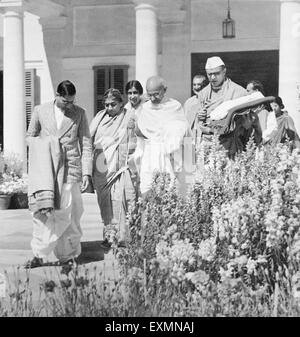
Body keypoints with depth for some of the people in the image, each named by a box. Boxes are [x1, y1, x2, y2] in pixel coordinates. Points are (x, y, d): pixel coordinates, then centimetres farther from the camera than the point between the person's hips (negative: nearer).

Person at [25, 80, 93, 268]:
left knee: (65, 213, -5)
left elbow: (86, 145, 8)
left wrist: (86, 173, 1)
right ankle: (39, 256, -10)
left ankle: (67, 254, 7)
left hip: (69, 168, 0)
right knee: (43, 209, -12)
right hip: (46, 169, 0)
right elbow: (30, 136, 18)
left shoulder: (79, 114, 8)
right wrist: (43, 148, -3)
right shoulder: (40, 111, 9)